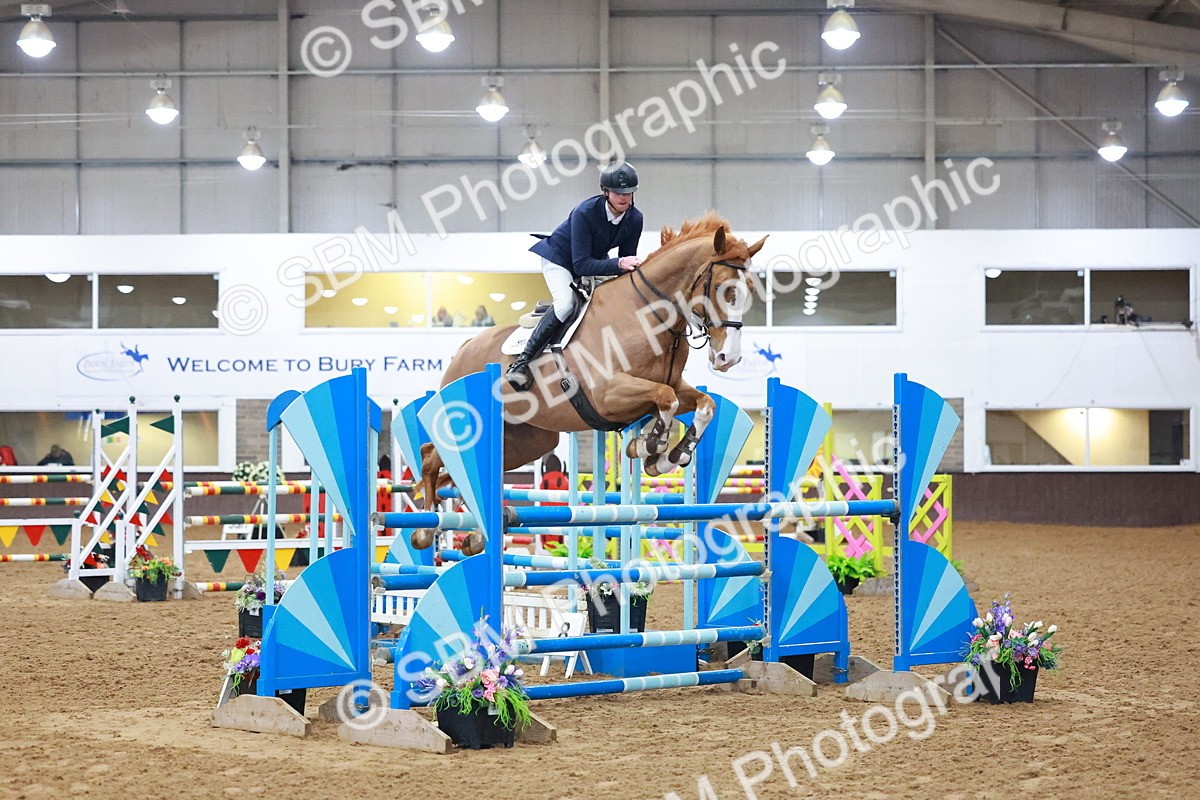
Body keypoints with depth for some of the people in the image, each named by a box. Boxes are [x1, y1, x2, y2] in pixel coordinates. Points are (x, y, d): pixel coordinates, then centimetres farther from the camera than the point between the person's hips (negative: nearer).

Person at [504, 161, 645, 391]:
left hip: (596, 262, 7)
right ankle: (521, 363, -32)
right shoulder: (585, 212, -33)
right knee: (566, 303, -31)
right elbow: (581, 265, -37)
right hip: (559, 258, -7)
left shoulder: (634, 219, -16)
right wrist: (618, 264, -48)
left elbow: (626, 261, -5)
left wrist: (630, 266, -28)